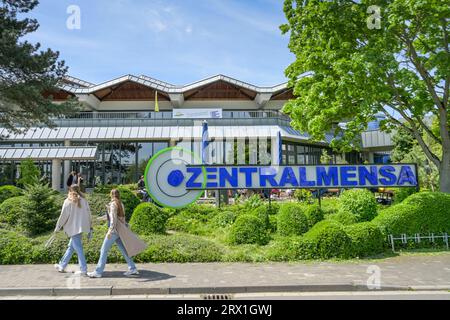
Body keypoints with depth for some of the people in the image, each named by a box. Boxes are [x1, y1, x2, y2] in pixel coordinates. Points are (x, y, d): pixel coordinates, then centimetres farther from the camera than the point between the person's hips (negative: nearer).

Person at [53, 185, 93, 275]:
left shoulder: (68, 201, -7)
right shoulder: (84, 200, 6)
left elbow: (63, 216, -7)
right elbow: (89, 215, 7)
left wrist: (57, 228, 5)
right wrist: (90, 228, 12)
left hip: (74, 228, -6)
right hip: (81, 227, 6)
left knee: (78, 248, -2)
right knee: (71, 247, 17)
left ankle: (83, 269, 1)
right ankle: (62, 266, 29)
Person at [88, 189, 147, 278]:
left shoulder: (113, 204, -9)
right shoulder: (120, 204, 13)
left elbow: (113, 218, -19)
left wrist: (110, 230, -23)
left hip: (114, 230, -8)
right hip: (120, 230, 8)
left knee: (104, 250, -1)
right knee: (123, 250, 11)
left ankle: (98, 272, 5)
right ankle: (132, 268, 11)